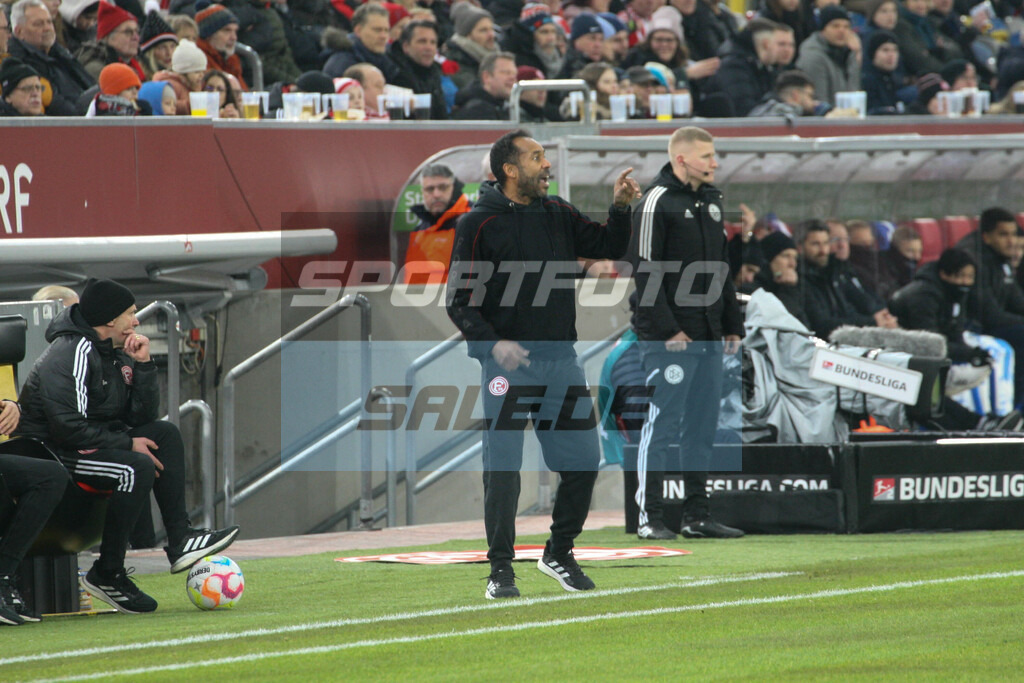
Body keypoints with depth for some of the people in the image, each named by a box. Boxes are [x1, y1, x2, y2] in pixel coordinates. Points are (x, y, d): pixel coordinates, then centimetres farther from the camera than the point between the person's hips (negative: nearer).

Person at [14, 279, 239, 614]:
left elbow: (144, 417, 6)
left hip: (91, 442, 10)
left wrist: (143, 365, -6)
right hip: (47, 450, -10)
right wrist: (128, 444, -19)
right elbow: (69, 428, -27)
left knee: (165, 434, 2)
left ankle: (179, 539, -6)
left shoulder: (115, 353, 9)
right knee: (137, 468, -28)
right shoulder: (72, 353, -19)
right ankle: (107, 574, -20)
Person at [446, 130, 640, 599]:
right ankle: (501, 570, 4)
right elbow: (459, 301, -6)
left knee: (583, 462, 5)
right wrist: (494, 343, -19)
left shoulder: (558, 215, 11)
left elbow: (609, 247, 10)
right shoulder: (479, 223, -4)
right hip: (507, 361, -5)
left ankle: (559, 554, 22)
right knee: (503, 468, -5)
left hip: (561, 358, 5)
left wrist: (620, 208, -8)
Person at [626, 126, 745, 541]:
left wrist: (732, 325, 17)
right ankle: (649, 518, -3)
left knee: (703, 428, 9)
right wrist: (666, 329, -18)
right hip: (670, 339, -8)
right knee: (662, 425, -6)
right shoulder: (657, 202, -9)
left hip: (709, 336, 8)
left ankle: (697, 517, 14)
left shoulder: (711, 200, 16)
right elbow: (645, 271, -14)